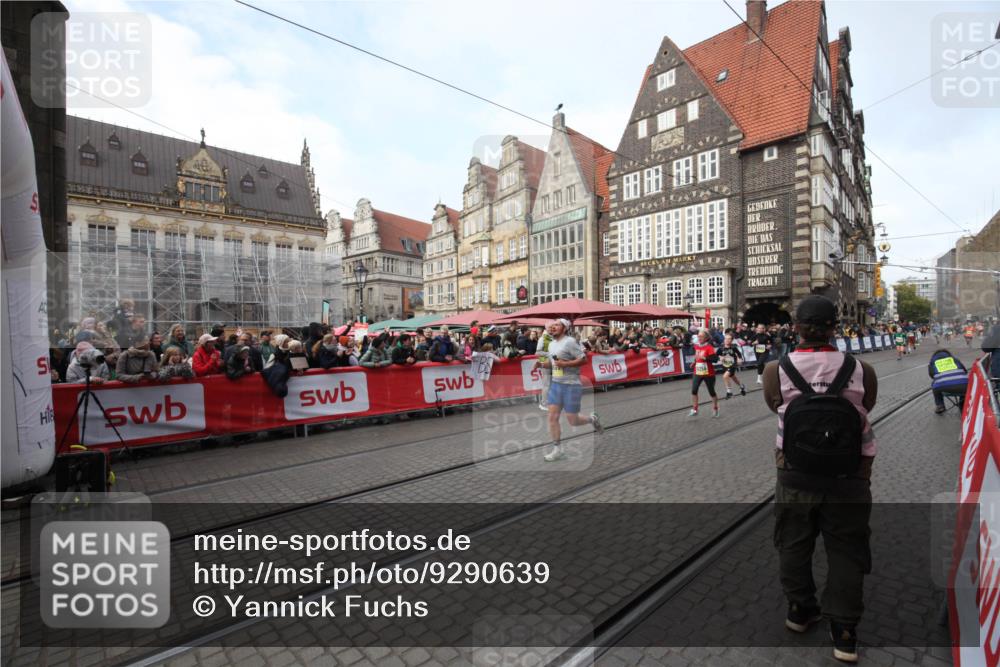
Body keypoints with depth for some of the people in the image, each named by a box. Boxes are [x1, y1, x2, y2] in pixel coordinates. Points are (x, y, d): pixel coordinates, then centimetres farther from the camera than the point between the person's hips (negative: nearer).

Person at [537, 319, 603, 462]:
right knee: (552, 417, 1)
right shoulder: (551, 344, 11)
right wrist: (541, 363, 5)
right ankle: (557, 450, 12)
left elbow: (583, 359, -17)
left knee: (572, 421, -1)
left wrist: (565, 364, -22)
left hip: (571, 385, -7)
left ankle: (592, 419, 31)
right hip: (555, 384, 7)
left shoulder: (570, 341, -14)